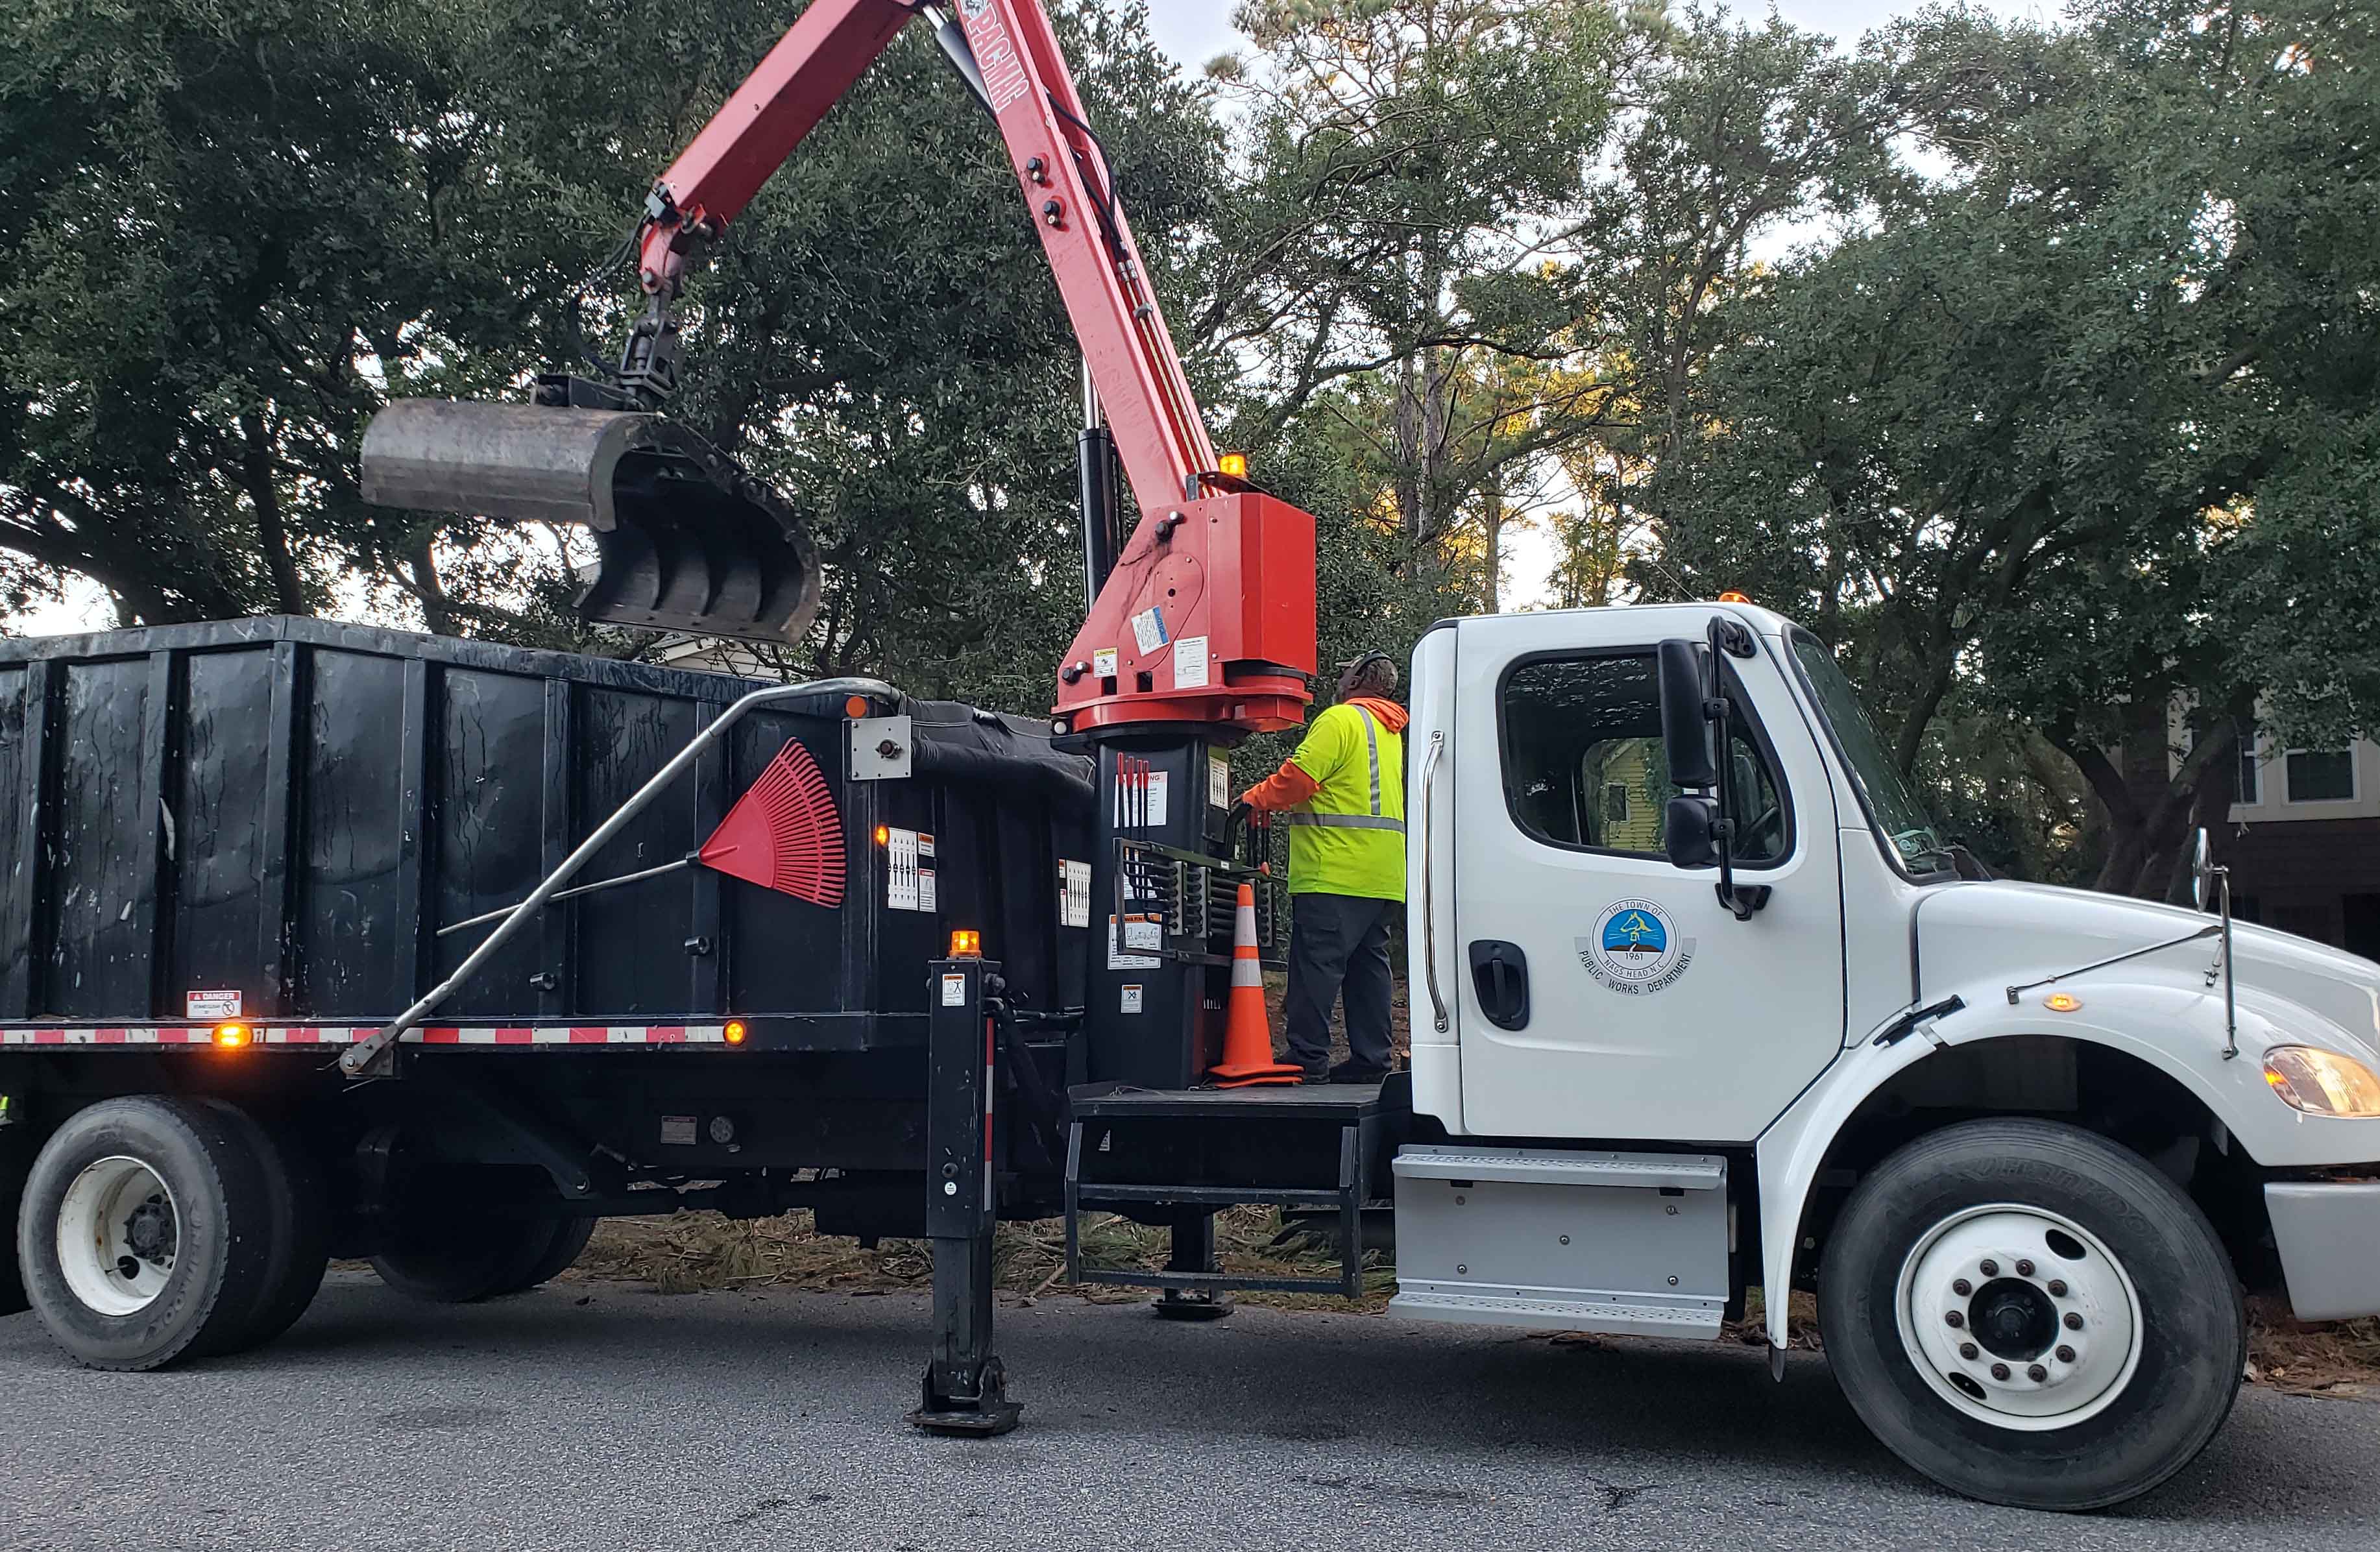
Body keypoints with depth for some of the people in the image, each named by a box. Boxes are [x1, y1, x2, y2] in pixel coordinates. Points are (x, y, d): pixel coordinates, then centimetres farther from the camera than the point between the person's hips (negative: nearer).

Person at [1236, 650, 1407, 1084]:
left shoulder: (1341, 719, -6)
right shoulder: (1391, 731, 24)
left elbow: (1299, 776, -15)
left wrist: (1254, 799, -1)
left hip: (1337, 869, -9)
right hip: (1384, 877, 9)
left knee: (1316, 962, -8)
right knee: (1368, 963, 10)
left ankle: (1308, 1060, -10)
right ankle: (1370, 1060, 10)